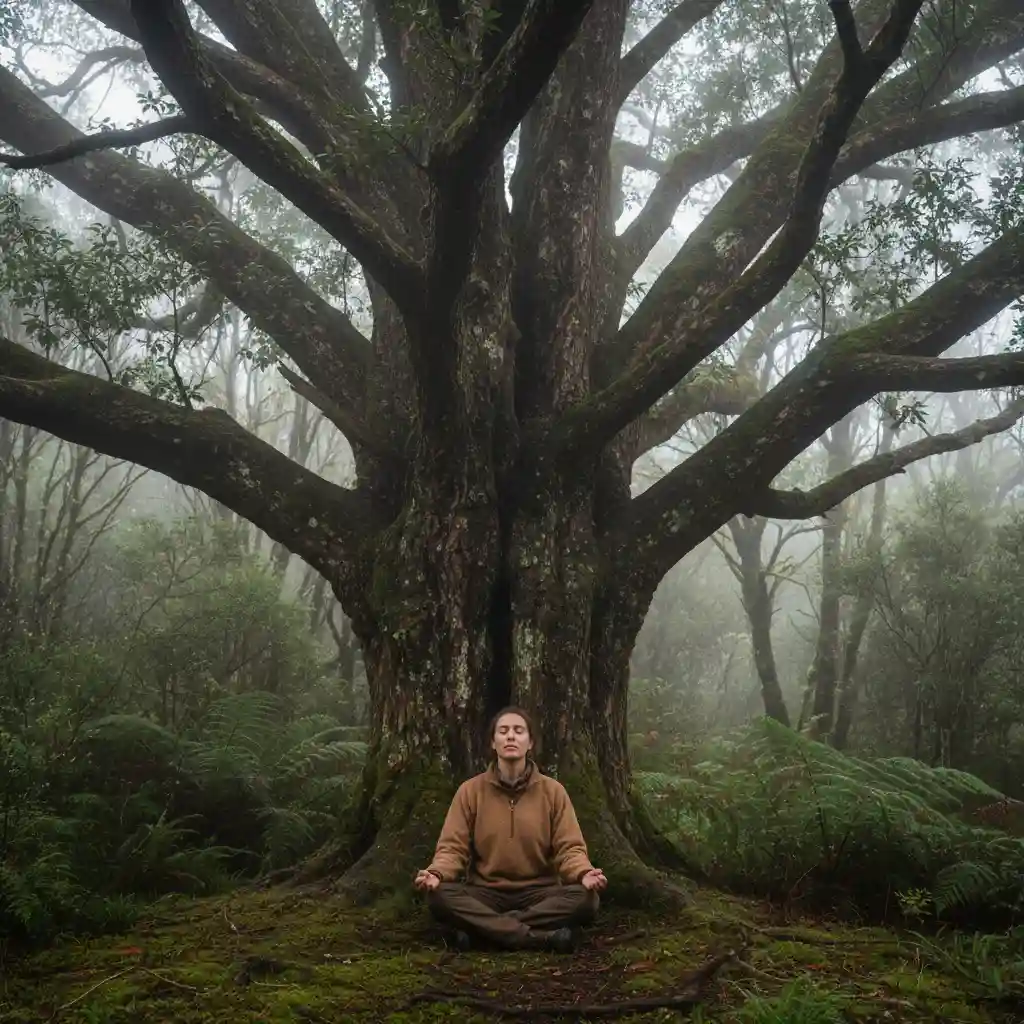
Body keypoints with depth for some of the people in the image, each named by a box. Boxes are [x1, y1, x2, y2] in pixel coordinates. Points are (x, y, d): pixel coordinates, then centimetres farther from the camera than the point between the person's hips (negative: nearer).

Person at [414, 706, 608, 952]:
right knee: (439, 896, -31)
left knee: (586, 898, -30)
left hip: (539, 893, 0)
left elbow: (569, 848, -3)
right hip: (486, 893, 0)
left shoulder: (553, 790, 1)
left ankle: (484, 928, -27)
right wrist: (436, 873, -25)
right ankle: (544, 937, -34)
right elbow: (453, 847, -2)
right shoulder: (470, 790, 1)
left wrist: (584, 874, -26)